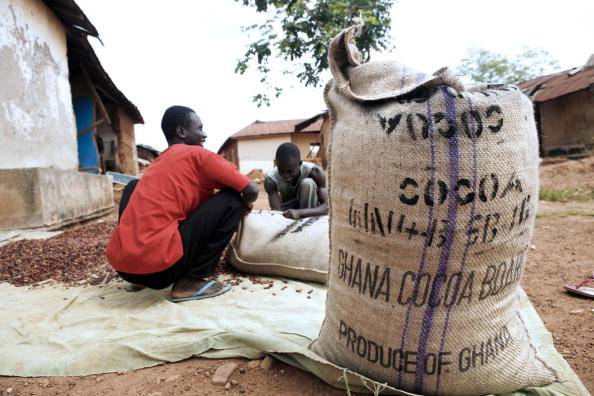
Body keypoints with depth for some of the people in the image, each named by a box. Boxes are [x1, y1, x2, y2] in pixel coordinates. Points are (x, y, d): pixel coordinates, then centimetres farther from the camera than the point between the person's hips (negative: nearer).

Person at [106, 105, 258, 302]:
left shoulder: (157, 162, 23)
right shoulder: (198, 155, 2)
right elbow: (251, 191, 0)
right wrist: (244, 205, 21)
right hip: (158, 265, -8)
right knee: (231, 200, 0)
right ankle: (191, 282, 0)